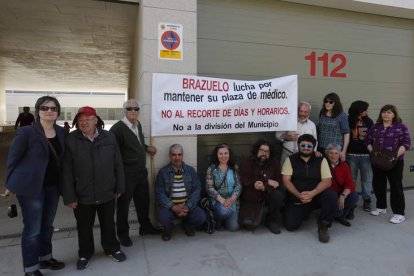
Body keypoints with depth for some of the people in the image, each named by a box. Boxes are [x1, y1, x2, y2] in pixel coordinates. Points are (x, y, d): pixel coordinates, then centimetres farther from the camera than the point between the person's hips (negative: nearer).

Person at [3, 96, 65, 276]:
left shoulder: (61, 132, 1)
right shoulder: (26, 132, -13)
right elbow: (13, 159, -5)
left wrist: (63, 183, 6)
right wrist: (11, 184, -1)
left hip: (53, 186, 5)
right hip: (31, 186, -5)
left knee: (47, 225, 18)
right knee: (32, 228, 4)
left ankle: (45, 258, 36)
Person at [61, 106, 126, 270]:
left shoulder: (109, 137, -3)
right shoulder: (71, 140, -9)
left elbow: (117, 164, 2)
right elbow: (67, 171, -8)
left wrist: (120, 187, 3)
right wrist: (69, 196, -9)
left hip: (107, 193, 1)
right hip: (82, 195, -1)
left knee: (108, 224, 18)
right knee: (84, 227, 17)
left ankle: (112, 249, 39)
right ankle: (85, 254, 39)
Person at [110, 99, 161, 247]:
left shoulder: (138, 125, 8)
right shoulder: (117, 128, -17)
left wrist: (146, 148, 9)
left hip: (141, 171, 8)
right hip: (126, 173, -7)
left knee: (143, 200, 19)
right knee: (123, 203, 9)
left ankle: (145, 226, 38)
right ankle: (123, 233, 26)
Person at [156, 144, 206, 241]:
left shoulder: (191, 170, 4)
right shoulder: (163, 171, -1)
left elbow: (197, 190, -1)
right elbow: (160, 193, -6)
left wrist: (188, 206, -15)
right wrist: (173, 207, -19)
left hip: (188, 205, 2)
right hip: (170, 205, -1)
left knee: (201, 216, -24)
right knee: (163, 216, -32)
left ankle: (187, 225, 13)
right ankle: (168, 229, 7)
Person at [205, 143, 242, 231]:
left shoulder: (235, 168, 5)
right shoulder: (211, 169, -3)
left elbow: (238, 185, -1)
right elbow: (209, 188, -10)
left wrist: (232, 199, -18)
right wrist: (222, 200, -21)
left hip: (232, 200, 3)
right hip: (217, 200, -2)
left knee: (233, 227, -9)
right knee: (225, 211, -34)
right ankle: (217, 219, 2)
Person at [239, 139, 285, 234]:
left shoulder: (274, 163, 2)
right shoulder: (247, 162, -6)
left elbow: (278, 181, -7)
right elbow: (245, 181, -19)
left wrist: (264, 185, -25)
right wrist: (267, 182, -20)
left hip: (268, 195, 2)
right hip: (251, 198, -2)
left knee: (278, 195, -32)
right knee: (248, 222, -21)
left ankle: (272, 221, -5)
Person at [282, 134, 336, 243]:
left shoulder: (321, 160, -1)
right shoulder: (290, 160, -1)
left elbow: (327, 181, -10)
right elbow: (286, 181, -8)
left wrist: (312, 193, -26)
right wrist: (299, 195, -22)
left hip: (316, 196, 0)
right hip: (296, 198, 0)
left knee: (331, 195, -30)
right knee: (291, 225, -15)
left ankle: (323, 225, -6)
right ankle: (303, 212, 21)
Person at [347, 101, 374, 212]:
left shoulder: (369, 121, 7)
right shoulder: (348, 121, 0)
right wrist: (344, 152, -7)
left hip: (366, 155, 2)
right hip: (351, 154, -1)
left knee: (367, 179, 6)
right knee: (351, 179, 5)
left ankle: (367, 200, 19)